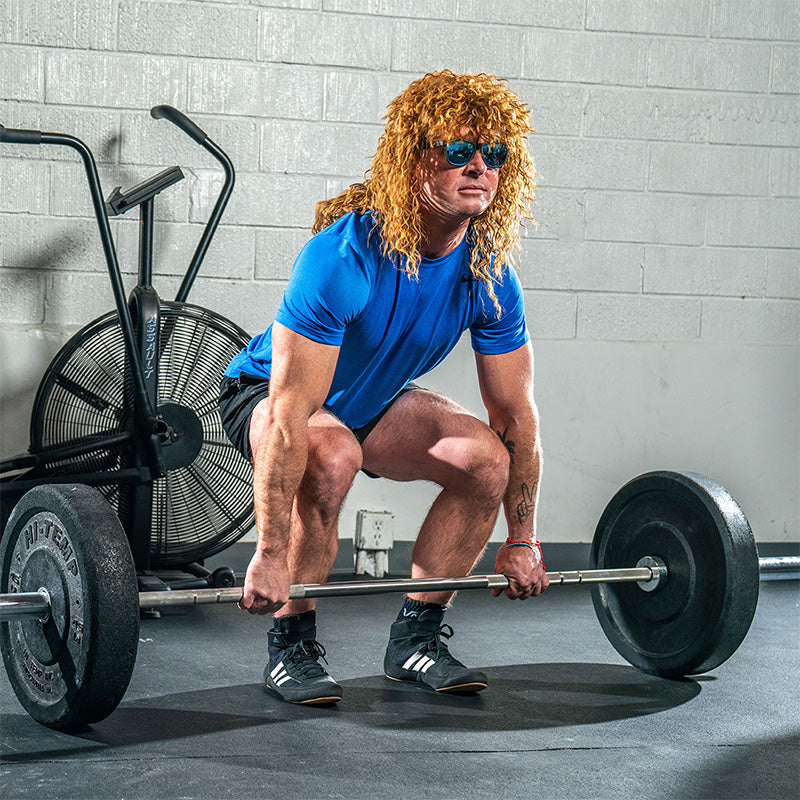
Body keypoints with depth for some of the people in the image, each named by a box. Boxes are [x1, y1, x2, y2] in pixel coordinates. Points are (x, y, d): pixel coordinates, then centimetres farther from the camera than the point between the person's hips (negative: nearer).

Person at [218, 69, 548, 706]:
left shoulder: (490, 276, -18)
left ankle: (416, 640, 0)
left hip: (374, 401, 6)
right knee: (332, 456, -37)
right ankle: (291, 647, -16)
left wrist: (522, 540, -5)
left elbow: (516, 417, -7)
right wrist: (271, 555, -38)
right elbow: (290, 417, -37)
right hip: (265, 392, -5)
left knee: (486, 457, -17)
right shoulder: (345, 256, -35)